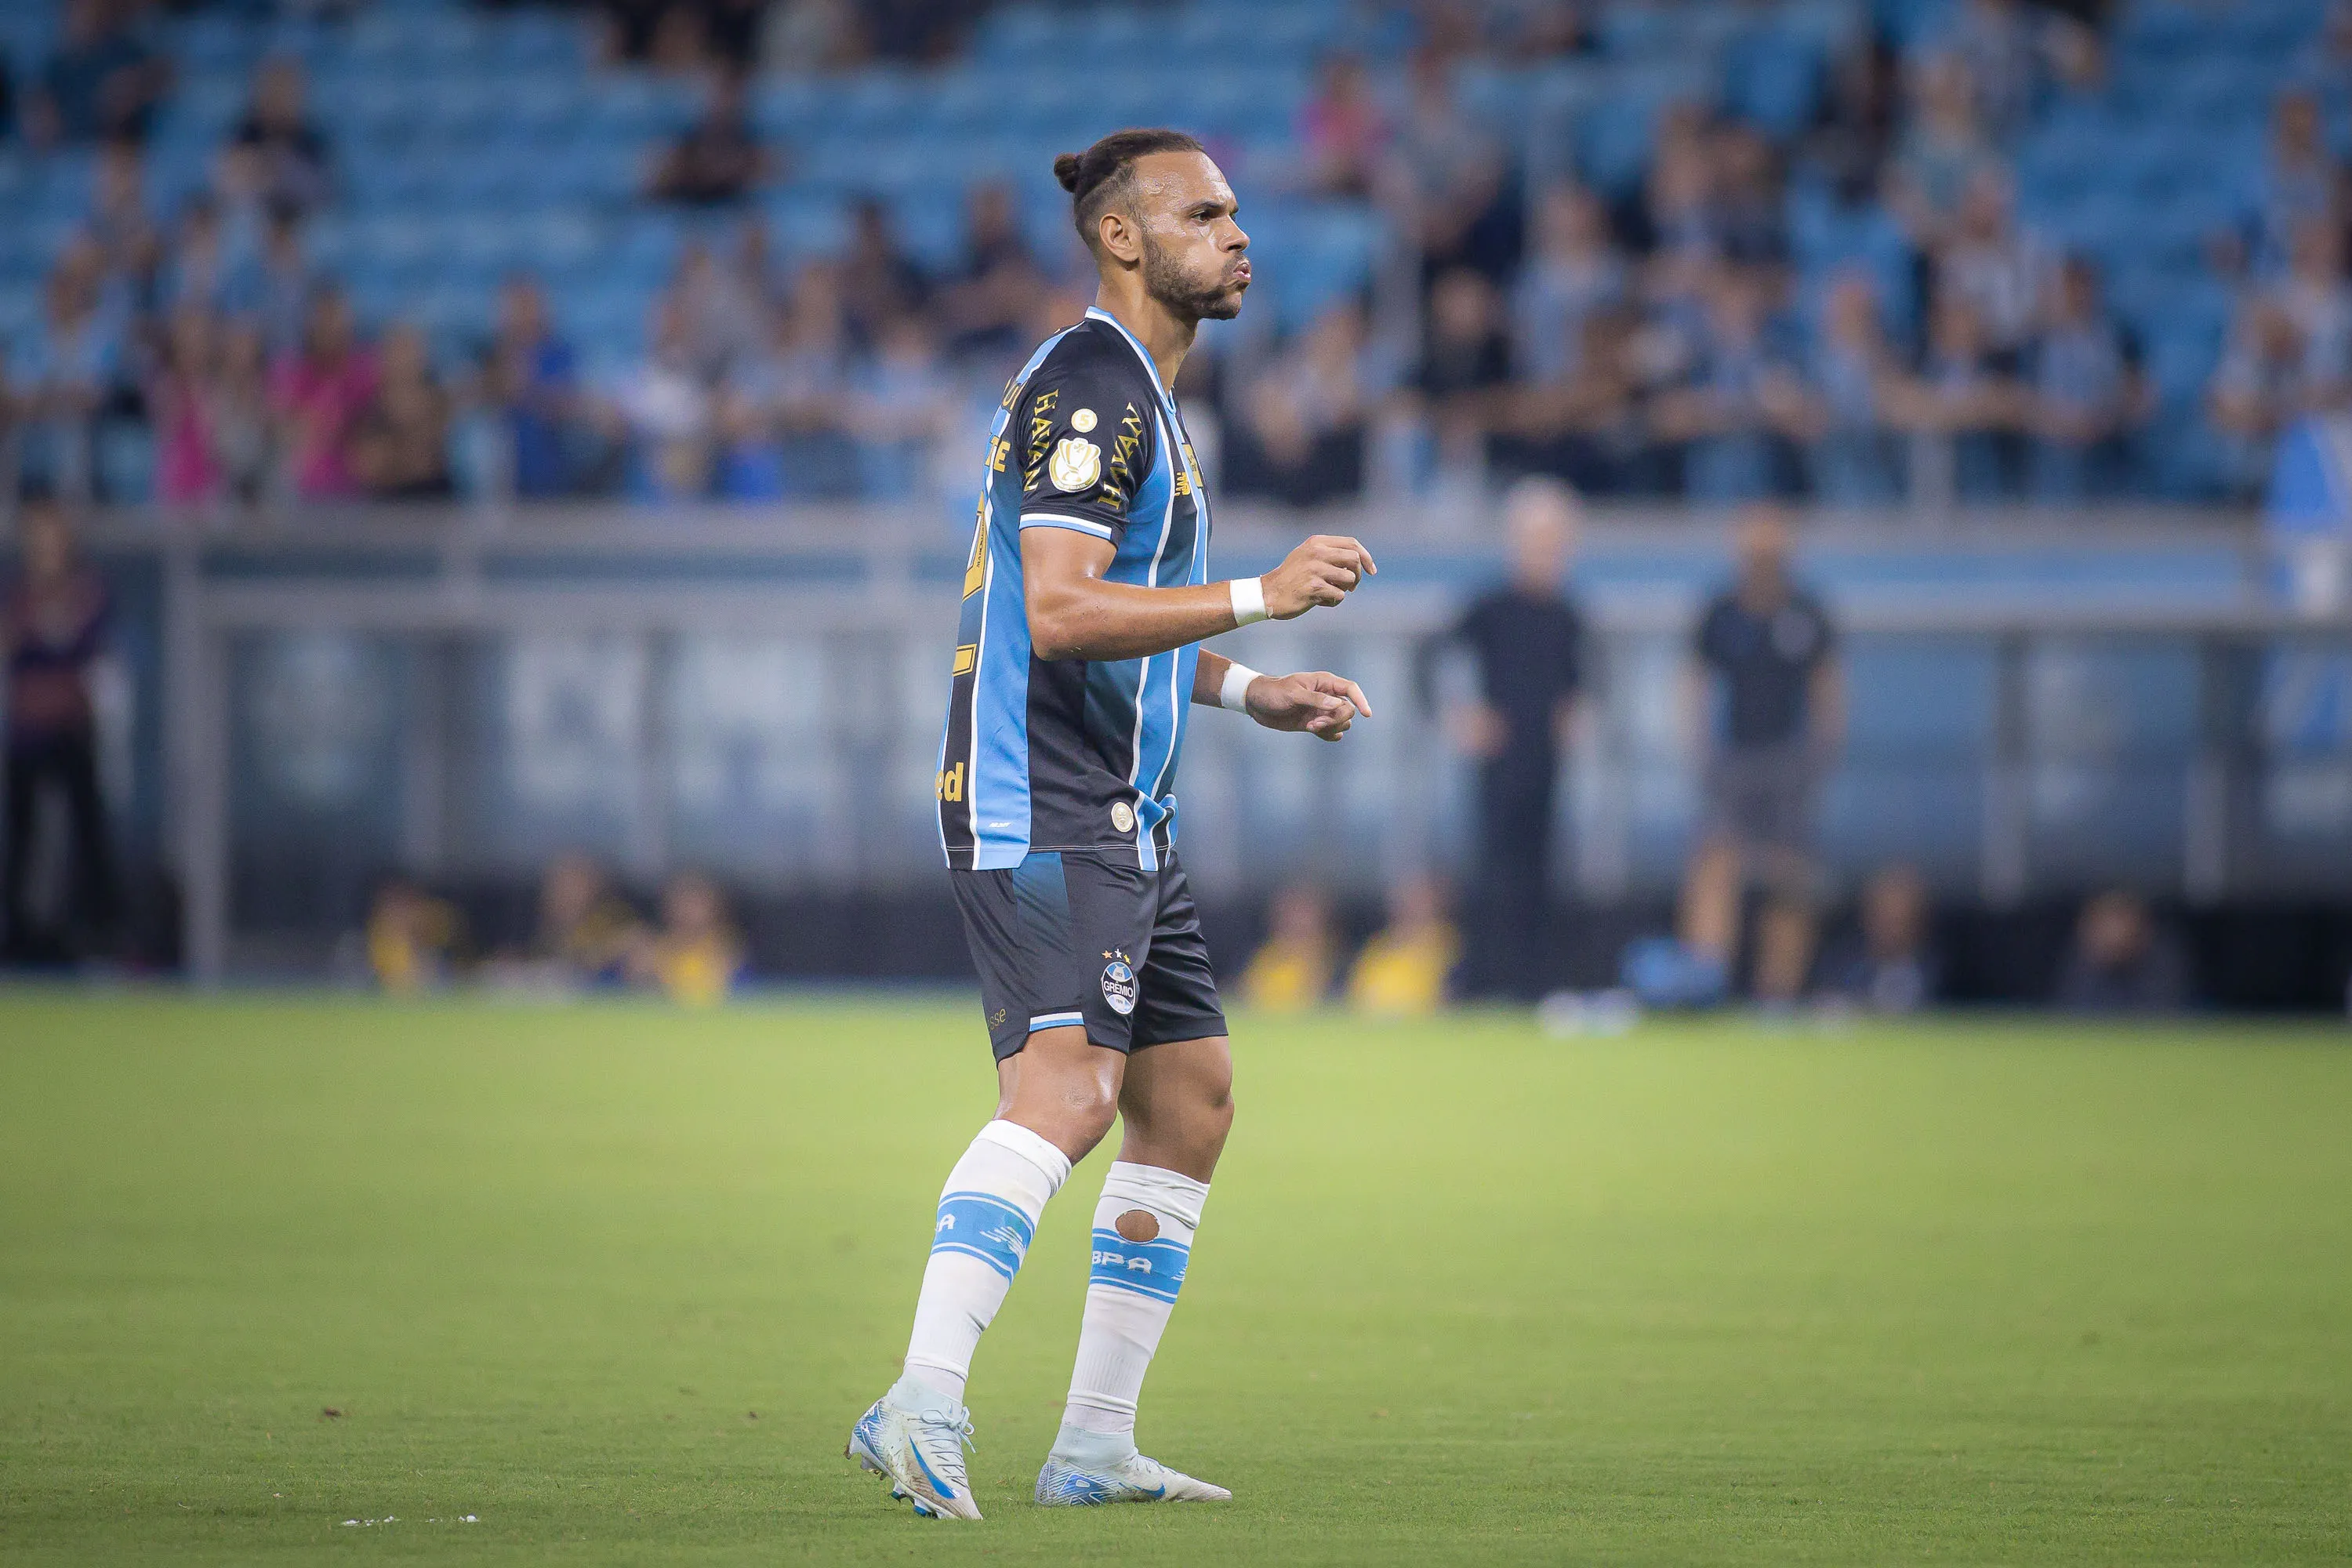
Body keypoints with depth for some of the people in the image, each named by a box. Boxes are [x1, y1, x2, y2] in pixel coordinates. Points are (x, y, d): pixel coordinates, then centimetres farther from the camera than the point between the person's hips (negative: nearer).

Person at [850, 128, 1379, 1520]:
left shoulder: (1144, 398, 21)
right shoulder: (1086, 387, -12)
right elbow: (1060, 614, -23)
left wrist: (1247, 690, 24)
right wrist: (1258, 597, -23)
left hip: (1124, 822, 11)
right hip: (1043, 813, -11)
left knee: (1192, 1100, 12)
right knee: (1067, 1086, -25)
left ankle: (1096, 1440, 16)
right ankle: (926, 1402, -36)